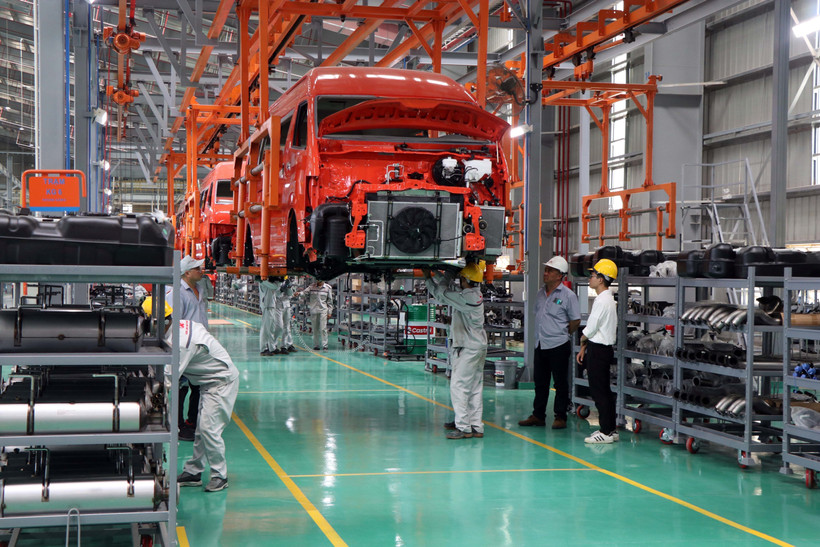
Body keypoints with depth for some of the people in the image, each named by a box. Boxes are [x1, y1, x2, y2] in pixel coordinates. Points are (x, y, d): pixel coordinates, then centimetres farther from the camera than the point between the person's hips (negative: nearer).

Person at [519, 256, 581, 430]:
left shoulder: (568, 295, -8)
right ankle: (538, 415, 19)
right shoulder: (540, 294, 11)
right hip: (540, 344, 7)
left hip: (559, 346, -7)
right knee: (540, 382, 12)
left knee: (561, 383, 2)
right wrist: (541, 334, 14)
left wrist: (563, 334, 2)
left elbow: (576, 320, -4)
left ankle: (560, 417, 8)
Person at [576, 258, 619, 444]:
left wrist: (582, 342, 3)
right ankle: (610, 429, 19)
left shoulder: (602, 300, -17)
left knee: (599, 392, -6)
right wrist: (584, 348, 15)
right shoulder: (607, 298, 15)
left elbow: (590, 329, -17)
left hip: (598, 350, -10)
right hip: (602, 347, 10)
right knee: (605, 391, 14)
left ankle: (606, 432, -3)